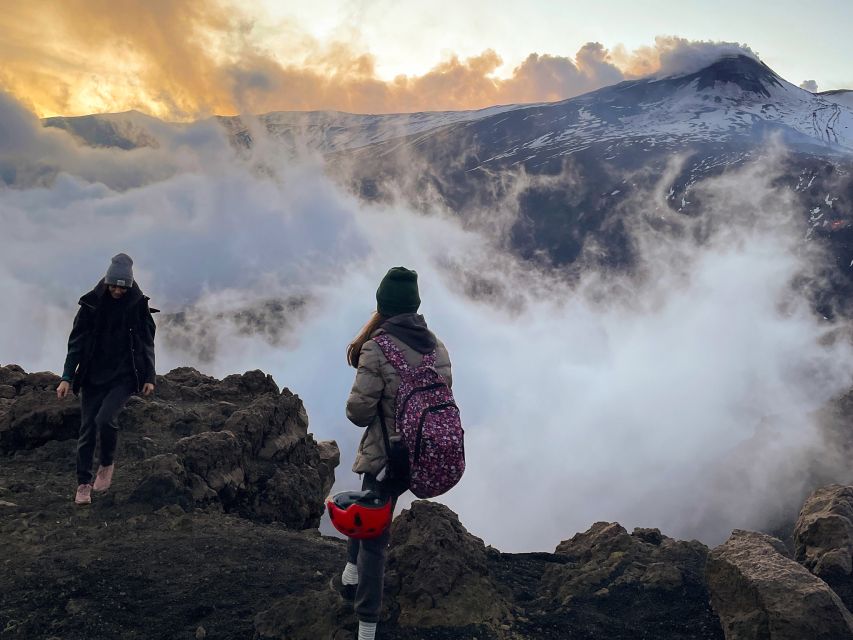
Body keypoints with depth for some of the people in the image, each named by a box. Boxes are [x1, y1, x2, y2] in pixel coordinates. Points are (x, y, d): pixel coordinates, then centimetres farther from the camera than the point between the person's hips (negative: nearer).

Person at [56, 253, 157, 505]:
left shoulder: (138, 305, -3)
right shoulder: (91, 304, -2)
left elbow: (147, 343, 3)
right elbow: (76, 342, 1)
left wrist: (149, 377, -1)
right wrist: (67, 377, -4)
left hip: (123, 377, -2)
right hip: (92, 376, 2)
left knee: (105, 419, -22)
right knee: (87, 429, 3)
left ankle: (107, 464, 5)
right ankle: (84, 483, 17)